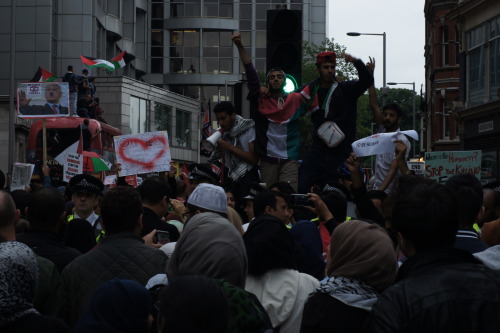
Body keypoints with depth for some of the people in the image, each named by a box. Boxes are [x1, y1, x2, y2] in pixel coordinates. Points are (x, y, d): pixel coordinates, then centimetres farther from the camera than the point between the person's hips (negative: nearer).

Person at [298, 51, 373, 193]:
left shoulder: (346, 90, -2)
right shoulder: (311, 91, 7)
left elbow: (367, 80, -16)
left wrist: (356, 62, -32)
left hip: (341, 153, -2)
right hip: (318, 151, 3)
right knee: (301, 187, -6)